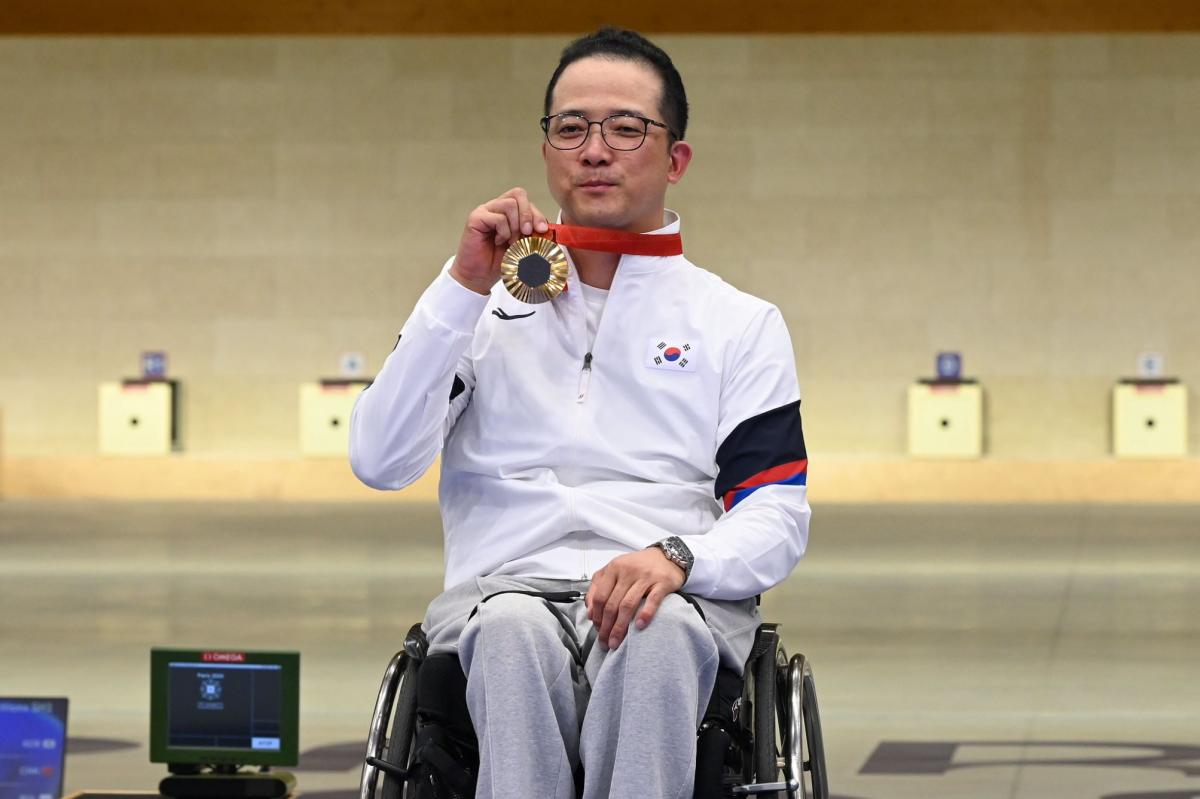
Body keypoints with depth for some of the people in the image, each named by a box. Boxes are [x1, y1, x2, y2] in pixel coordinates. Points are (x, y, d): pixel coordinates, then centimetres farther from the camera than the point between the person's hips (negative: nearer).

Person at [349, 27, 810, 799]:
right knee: (514, 630, -37)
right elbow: (380, 462, 5)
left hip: (676, 598, 0)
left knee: (658, 632, -38)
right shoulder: (480, 302, 19)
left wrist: (677, 558, -17)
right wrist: (465, 287, -1)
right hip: (507, 584, 0)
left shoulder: (742, 324, 17)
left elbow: (777, 517, 6)